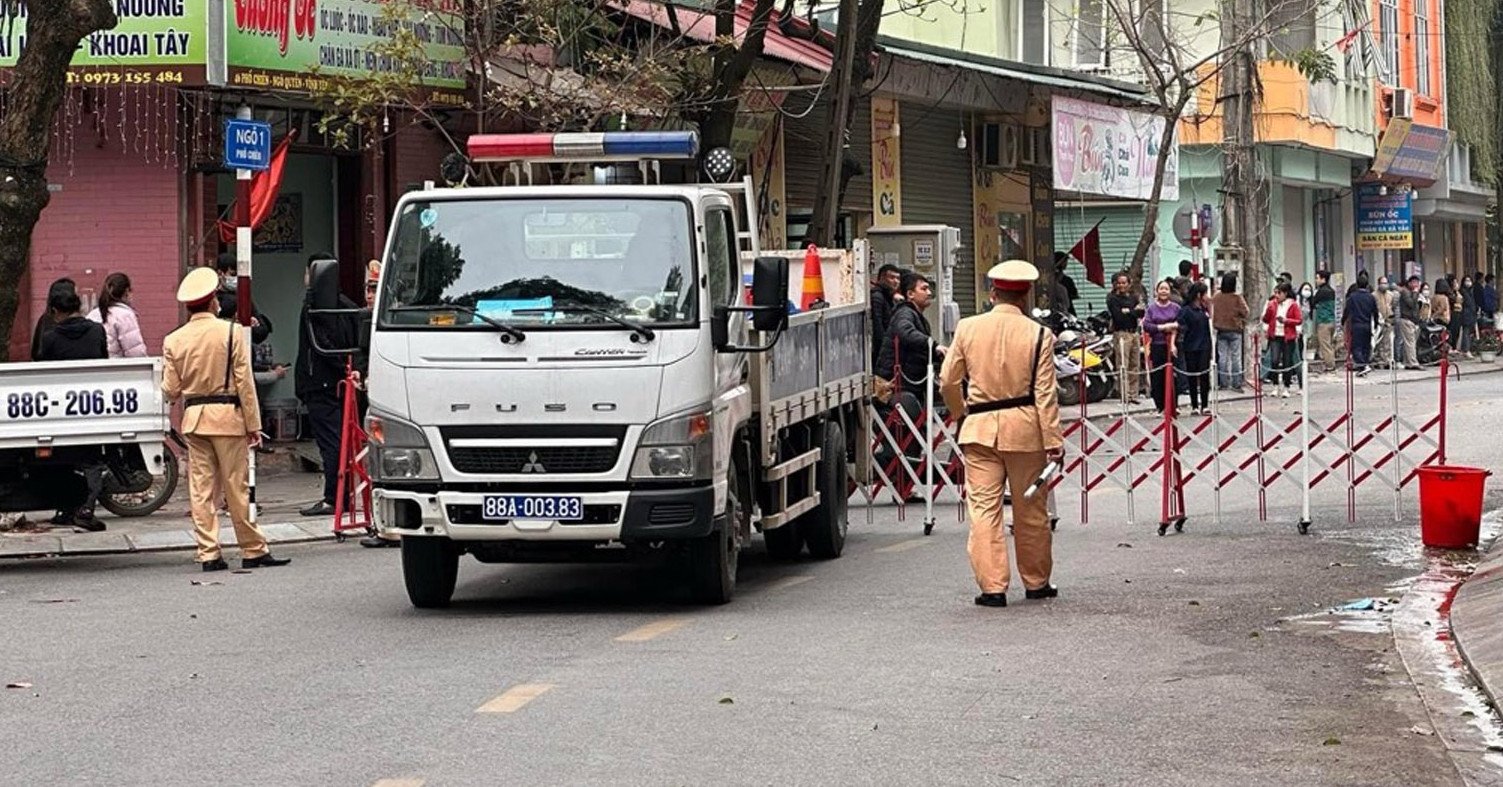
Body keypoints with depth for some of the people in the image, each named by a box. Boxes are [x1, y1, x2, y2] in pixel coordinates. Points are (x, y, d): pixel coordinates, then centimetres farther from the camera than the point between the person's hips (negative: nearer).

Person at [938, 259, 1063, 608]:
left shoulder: (967, 329, -1)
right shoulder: (1038, 335, -6)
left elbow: (948, 382, 5)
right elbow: (1045, 394, -7)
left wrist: (962, 413, 24)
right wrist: (1053, 441, -3)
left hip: (980, 427, 0)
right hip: (1024, 427, 0)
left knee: (983, 508, 2)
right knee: (1031, 510, 12)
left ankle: (992, 586, -3)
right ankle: (1036, 582, 23)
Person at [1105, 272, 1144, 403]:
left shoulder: (1133, 298, 16)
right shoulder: (1112, 299, -2)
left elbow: (1141, 313, 4)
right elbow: (1118, 317, -13)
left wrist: (1128, 311, -9)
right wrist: (1134, 311, -4)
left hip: (1134, 332, 6)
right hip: (1121, 333, -6)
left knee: (1135, 366, 6)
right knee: (1123, 366, -8)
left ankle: (1133, 394, 12)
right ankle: (1125, 395, -7)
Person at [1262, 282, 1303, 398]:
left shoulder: (1293, 305, -2)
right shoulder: (1272, 304, 6)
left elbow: (1299, 320, -3)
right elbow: (1266, 320, 9)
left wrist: (1286, 320, -16)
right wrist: (1269, 310, -9)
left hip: (1288, 337, -2)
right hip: (1275, 337, 2)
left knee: (1287, 363, 2)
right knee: (1274, 360, -13)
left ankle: (1286, 388, 13)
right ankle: (1277, 384, 3)